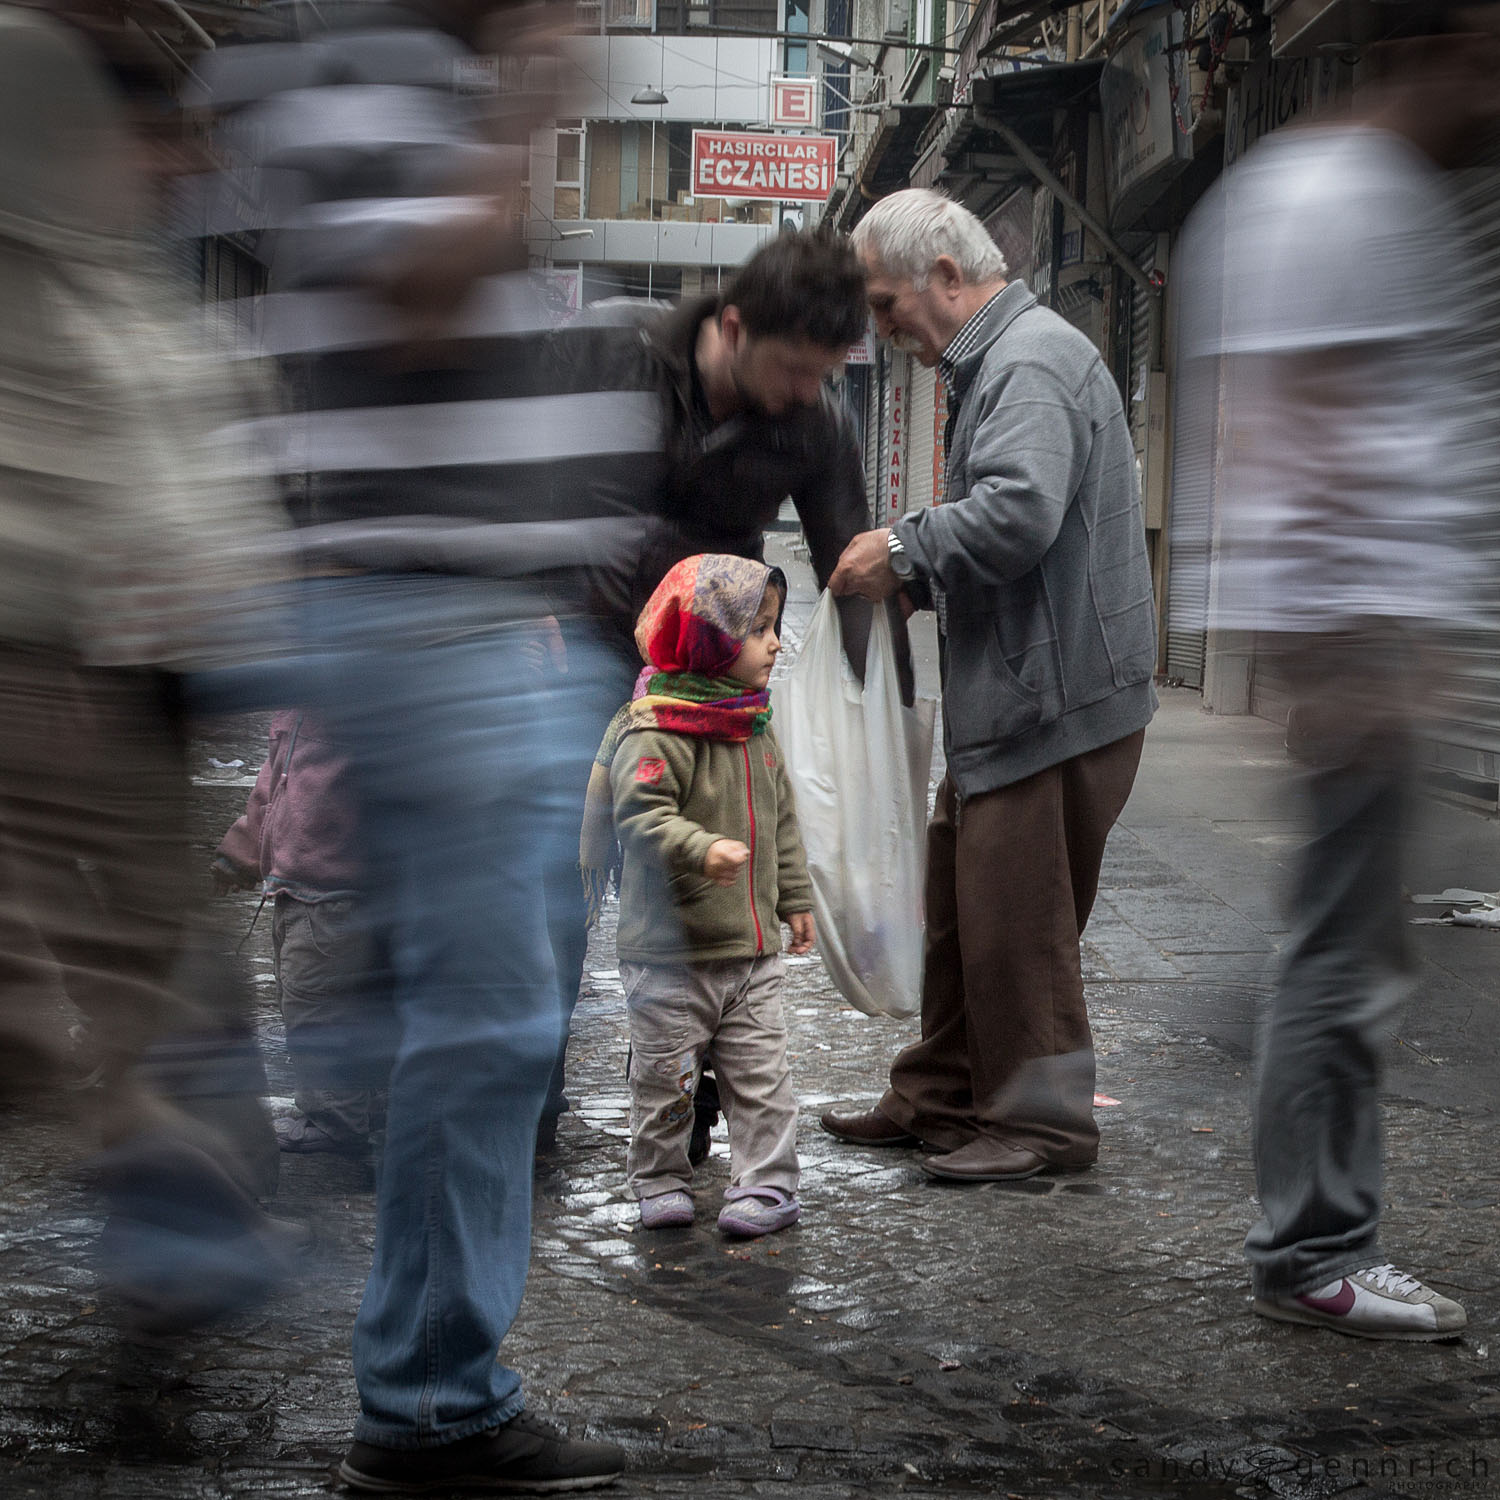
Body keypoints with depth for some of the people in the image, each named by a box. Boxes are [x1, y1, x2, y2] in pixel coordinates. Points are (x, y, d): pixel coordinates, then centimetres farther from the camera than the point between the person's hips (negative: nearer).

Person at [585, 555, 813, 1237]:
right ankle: (660, 1181, 22)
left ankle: (766, 1184, 13)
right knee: (664, 1076, 7)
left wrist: (795, 899, 19)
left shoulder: (757, 728, 9)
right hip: (670, 949, -6)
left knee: (761, 1075, 5)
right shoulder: (655, 728, -15)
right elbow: (640, 814, -25)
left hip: (752, 947, 6)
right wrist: (702, 848, -39)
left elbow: (780, 820, 18)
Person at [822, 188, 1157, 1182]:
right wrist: (917, 578, 12)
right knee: (963, 902, 15)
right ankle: (942, 1099, 25)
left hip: (1055, 697, -11)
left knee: (1015, 916, -4)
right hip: (1012, 693, 11)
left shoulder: (1032, 362, -14)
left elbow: (1016, 515, -28)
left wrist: (902, 550, -15)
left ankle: (1044, 1120, 8)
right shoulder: (998, 362, 20)